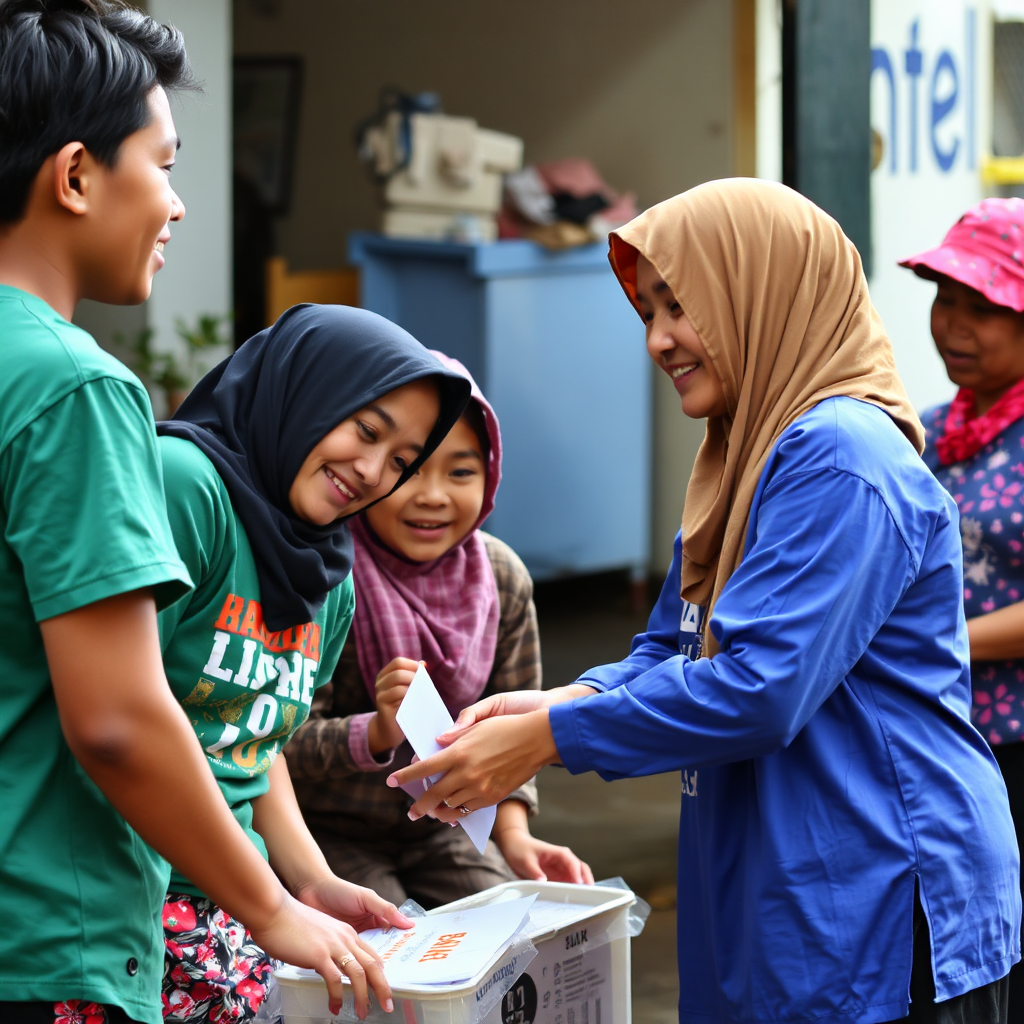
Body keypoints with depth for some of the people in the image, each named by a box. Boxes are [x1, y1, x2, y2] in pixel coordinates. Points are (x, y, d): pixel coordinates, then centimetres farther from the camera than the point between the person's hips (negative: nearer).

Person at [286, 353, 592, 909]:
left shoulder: (502, 578, -3)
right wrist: (377, 733, -37)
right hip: (325, 831, -5)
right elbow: (284, 743, -20)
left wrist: (513, 834, -8)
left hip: (440, 829, 5)